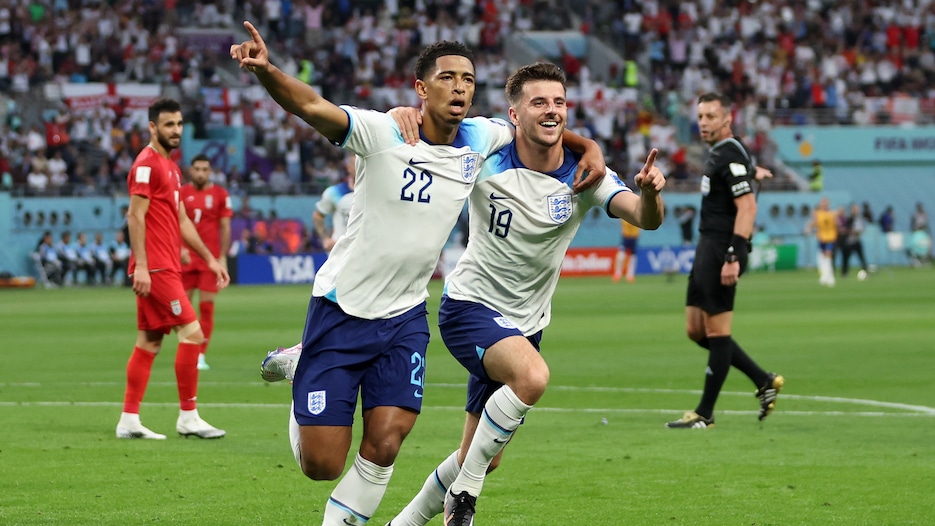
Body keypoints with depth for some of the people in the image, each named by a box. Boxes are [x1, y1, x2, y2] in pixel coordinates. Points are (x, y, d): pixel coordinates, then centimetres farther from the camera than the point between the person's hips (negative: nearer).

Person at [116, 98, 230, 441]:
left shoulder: (170, 167, 19)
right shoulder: (147, 164, -10)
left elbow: (181, 220, 24)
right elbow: (135, 215, -16)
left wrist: (209, 258, 22)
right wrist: (141, 265, -22)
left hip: (165, 267, 10)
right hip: (155, 268, -10)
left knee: (149, 342, 8)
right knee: (191, 332, -11)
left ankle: (129, 420, 9)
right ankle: (188, 417, -6)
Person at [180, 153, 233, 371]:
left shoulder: (220, 194, 3)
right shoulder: (181, 193, 5)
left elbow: (225, 227, 4)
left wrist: (222, 257, -1)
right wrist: (179, 249, -9)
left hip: (210, 258, -1)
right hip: (186, 258, 1)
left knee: (206, 306, -4)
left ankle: (200, 355, -2)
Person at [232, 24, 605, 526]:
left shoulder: (480, 140, 0)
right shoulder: (382, 133, -17)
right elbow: (311, 105, -31)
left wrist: (590, 150, -2)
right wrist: (265, 70, -50)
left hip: (404, 316, 4)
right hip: (341, 309, -4)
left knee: (384, 445, -12)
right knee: (322, 464, -1)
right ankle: (295, 368, 30)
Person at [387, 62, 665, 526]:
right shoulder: (486, 160, -14)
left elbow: (646, 219, -23)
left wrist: (649, 192, -46)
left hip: (525, 324, 5)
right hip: (471, 304, -5)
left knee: (483, 459, 10)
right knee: (532, 375, -35)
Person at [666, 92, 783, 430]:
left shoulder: (730, 156, -14)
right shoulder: (718, 152, 15)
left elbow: (747, 207, -23)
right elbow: (746, 169, 36)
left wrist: (733, 257, -28)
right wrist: (754, 172, 58)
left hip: (722, 250, -11)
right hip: (707, 248, 11)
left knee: (717, 332, -5)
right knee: (697, 330, 10)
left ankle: (705, 414, -1)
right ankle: (764, 382, 16)